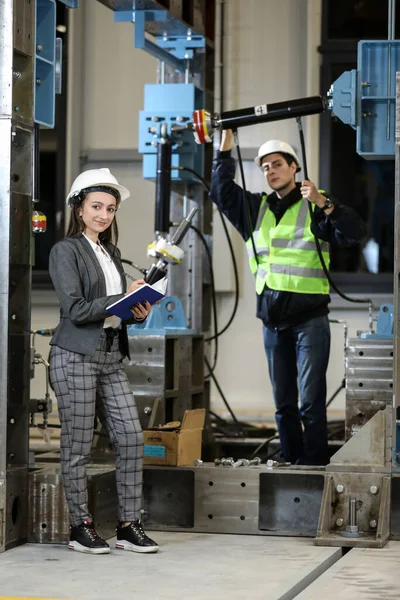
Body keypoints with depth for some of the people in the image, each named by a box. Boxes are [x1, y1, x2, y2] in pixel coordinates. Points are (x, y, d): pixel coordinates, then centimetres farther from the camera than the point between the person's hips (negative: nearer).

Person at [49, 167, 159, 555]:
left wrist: (139, 312, 0)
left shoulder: (110, 252, 18)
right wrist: (124, 299, -14)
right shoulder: (66, 251, -4)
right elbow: (76, 309, -13)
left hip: (111, 356, 7)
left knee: (131, 436, -1)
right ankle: (80, 527, 10)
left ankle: (129, 526, 6)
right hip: (76, 357, -7)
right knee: (77, 445, 0)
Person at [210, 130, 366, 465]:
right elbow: (222, 190, 16)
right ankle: (290, 465, 19)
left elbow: (355, 233, -15)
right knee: (284, 403, 11)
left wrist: (324, 204, -27)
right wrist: (225, 150, 8)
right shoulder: (256, 208, 12)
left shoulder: (316, 207, -4)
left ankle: (314, 467, -2)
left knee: (311, 402, -6)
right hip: (273, 321, 6)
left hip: (310, 319, -5)